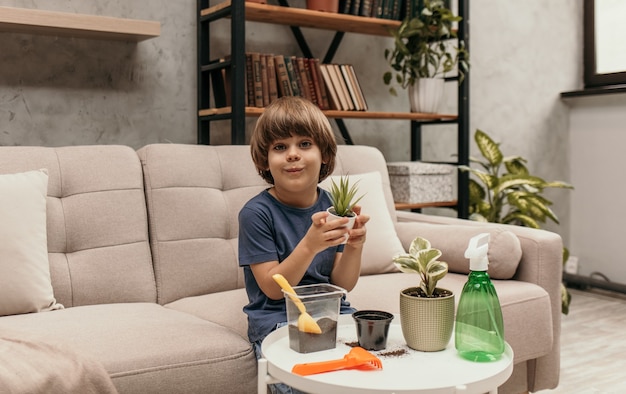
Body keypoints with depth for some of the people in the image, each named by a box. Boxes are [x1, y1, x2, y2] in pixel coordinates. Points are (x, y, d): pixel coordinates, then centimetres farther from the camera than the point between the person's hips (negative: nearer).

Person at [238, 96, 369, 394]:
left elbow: (343, 285, 2)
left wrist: (354, 246, -18)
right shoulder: (256, 212, -11)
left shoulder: (332, 206, 2)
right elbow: (274, 289, -14)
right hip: (278, 321, -4)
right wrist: (310, 244, -28)